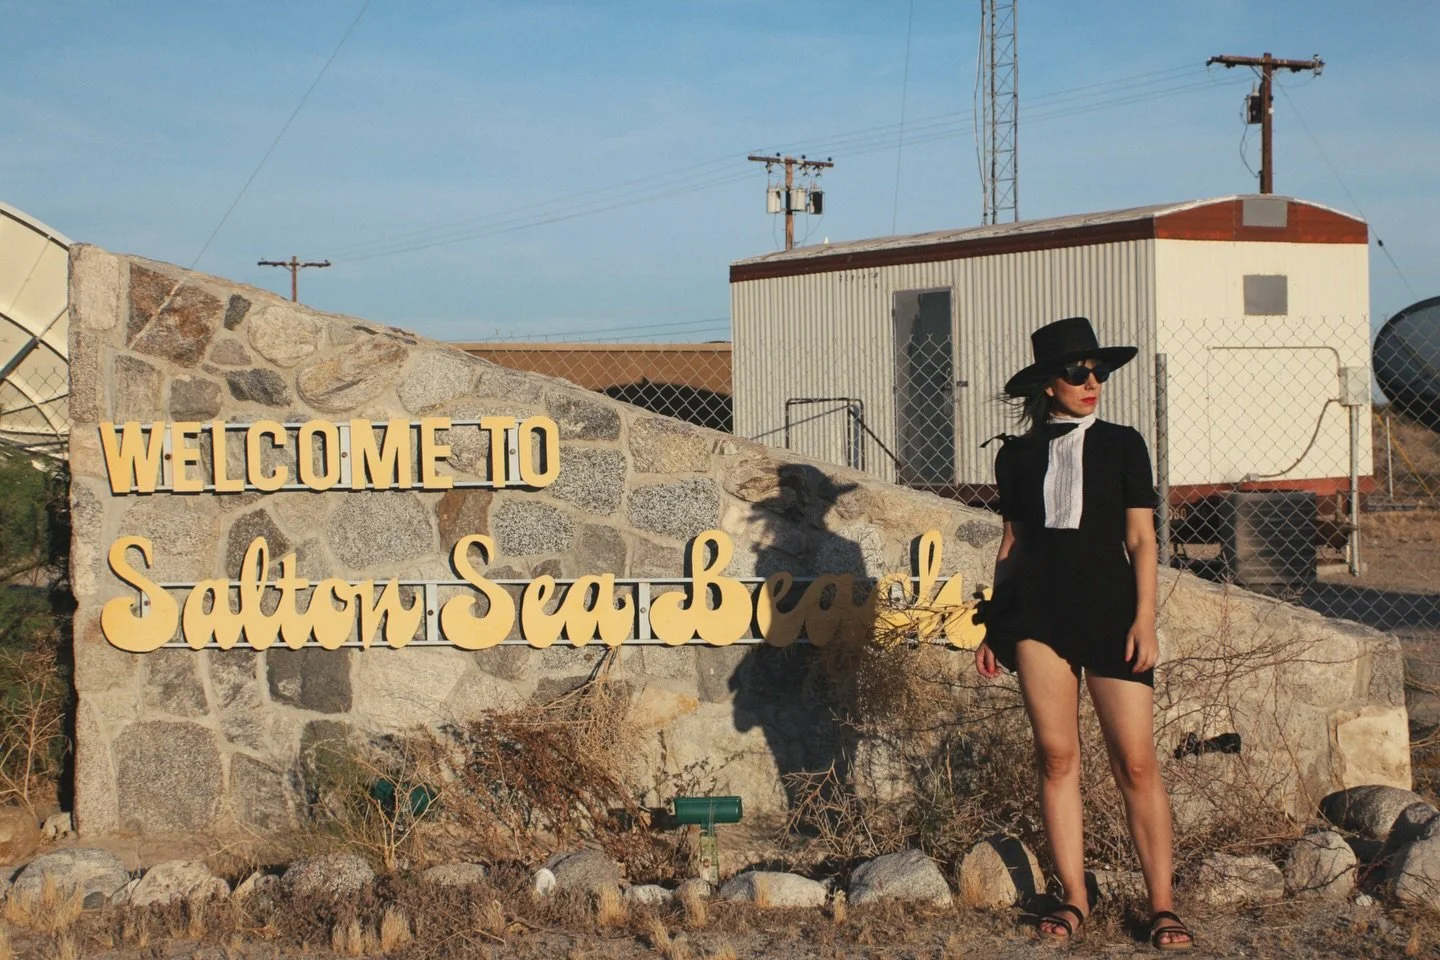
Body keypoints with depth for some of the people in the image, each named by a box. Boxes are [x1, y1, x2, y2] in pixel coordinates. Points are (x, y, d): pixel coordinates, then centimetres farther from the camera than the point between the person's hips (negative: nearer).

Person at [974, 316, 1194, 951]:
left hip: (1109, 611, -2)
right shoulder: (1017, 457, 9)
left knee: (1136, 763, -4)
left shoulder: (1121, 446, 5)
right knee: (1056, 756, 1)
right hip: (1037, 612, 2)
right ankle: (1073, 898, 10)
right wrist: (993, 626, 12)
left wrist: (1144, 619, -6)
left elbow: (1141, 538, 3)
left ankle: (1162, 905, 1)